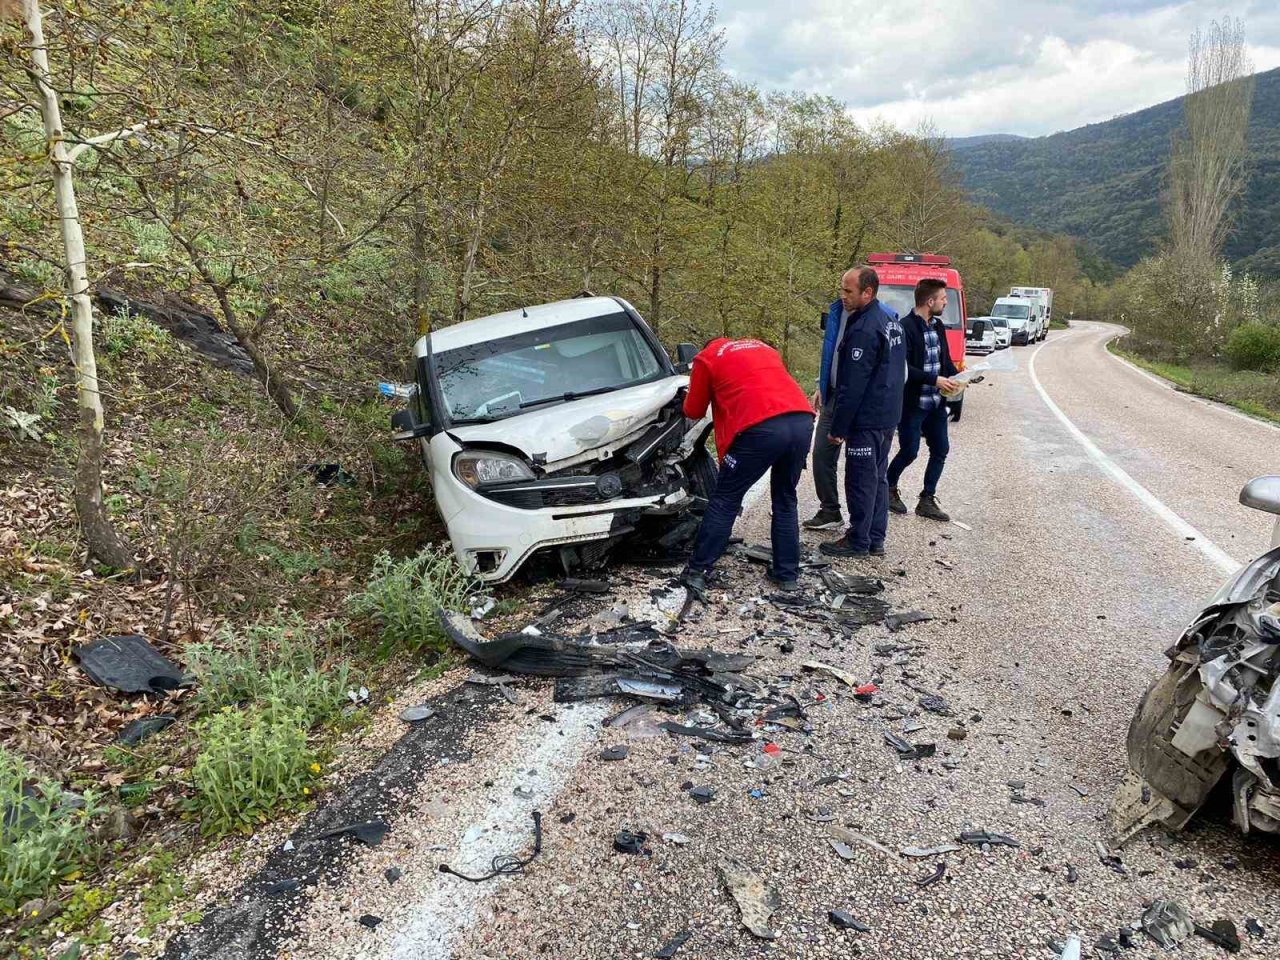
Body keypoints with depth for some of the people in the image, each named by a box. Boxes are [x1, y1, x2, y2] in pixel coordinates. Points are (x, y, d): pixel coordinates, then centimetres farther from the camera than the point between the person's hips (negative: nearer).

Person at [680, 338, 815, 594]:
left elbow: (693, 411, 23)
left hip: (762, 427, -5)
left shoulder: (707, 358, 17)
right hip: (802, 421, 5)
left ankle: (697, 571, 11)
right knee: (785, 500, 21)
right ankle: (788, 573, 26)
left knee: (725, 500, 8)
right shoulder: (763, 347, 33)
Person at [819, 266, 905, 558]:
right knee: (877, 477, 15)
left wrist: (838, 427, -15)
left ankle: (858, 541, 8)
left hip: (866, 420, -10)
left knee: (860, 480, -1)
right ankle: (875, 539, 23)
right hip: (888, 415, 10)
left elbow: (852, 386, -21)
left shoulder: (864, 330, -20)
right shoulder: (891, 320, 11)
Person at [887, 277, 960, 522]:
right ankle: (888, 488, 25)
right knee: (909, 452, 1)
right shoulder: (906, 327, -16)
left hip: (936, 403, 8)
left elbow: (945, 360, 17)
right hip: (912, 403, -8)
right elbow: (903, 368, -22)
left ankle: (927, 500, 19)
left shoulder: (938, 326, 10)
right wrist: (934, 379, -24)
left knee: (940, 450, 9)